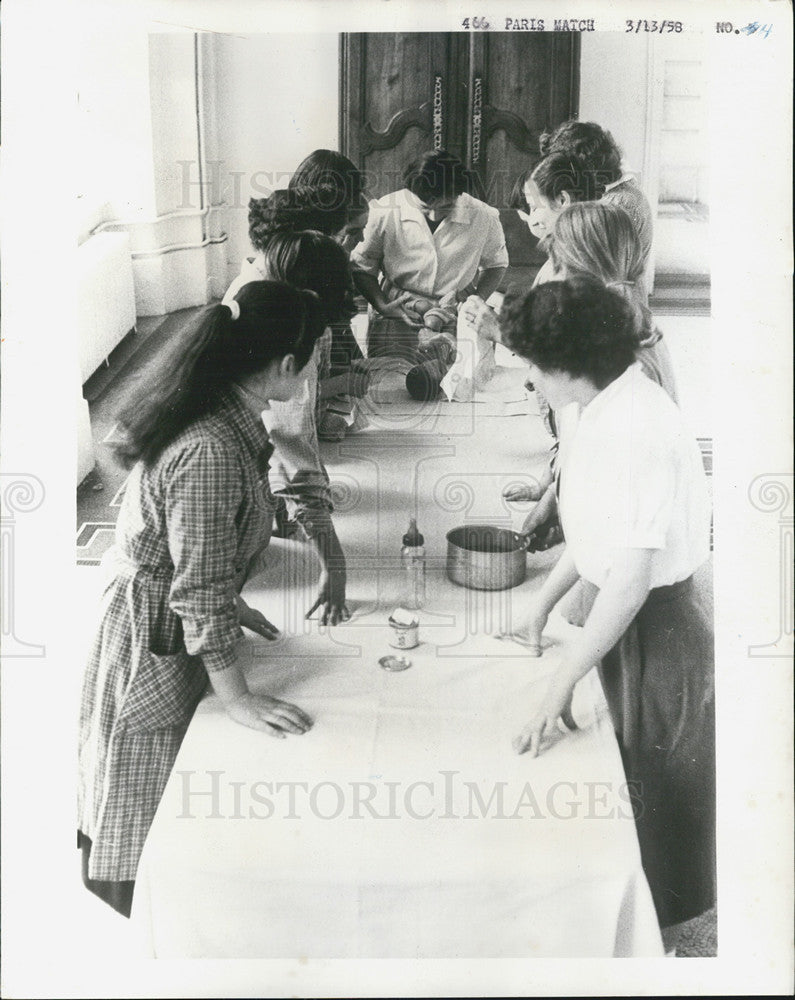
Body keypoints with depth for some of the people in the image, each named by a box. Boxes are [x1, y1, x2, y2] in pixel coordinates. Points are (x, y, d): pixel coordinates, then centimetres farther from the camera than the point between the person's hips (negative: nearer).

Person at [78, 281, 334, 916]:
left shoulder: (223, 415, -3)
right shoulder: (210, 453, -33)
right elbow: (198, 591, -28)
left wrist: (228, 603, 14)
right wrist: (239, 700, -20)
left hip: (160, 614, 9)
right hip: (155, 641, -9)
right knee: (140, 803, 12)